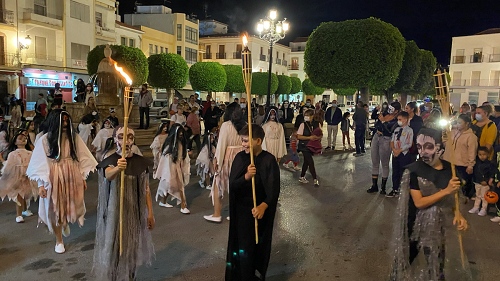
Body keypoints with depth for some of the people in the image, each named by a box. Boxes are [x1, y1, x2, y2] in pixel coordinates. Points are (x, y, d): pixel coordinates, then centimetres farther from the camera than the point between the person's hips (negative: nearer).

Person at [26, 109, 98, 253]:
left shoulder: (73, 137, -1)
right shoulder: (45, 139, -8)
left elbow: (82, 158, 4)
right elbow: (41, 163, -5)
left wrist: (83, 178, 5)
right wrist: (41, 184, -8)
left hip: (72, 176, 2)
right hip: (54, 178, -2)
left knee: (70, 205, 11)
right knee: (56, 209, 8)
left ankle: (66, 222, 47)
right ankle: (59, 240, 26)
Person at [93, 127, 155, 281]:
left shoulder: (141, 162, -1)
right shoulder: (109, 161, -10)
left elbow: (146, 189, 3)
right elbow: (108, 175, -34)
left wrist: (150, 213, 2)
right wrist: (118, 168, -56)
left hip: (135, 211, 3)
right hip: (115, 211, -3)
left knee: (133, 246, 14)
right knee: (115, 246, 1)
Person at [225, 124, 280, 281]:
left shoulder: (269, 160, -12)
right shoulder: (240, 158, -5)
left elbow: (274, 189, -13)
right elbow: (232, 185, -9)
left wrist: (263, 206, -29)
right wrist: (246, 176, -28)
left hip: (261, 211, -1)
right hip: (241, 210, 1)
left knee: (259, 247, 11)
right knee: (242, 247, 4)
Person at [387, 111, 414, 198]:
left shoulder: (409, 130, -7)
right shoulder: (396, 129, 12)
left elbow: (409, 144, -13)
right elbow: (392, 141, 10)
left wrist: (399, 150, -16)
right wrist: (393, 149, -7)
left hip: (404, 154, -6)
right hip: (395, 154, 6)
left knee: (403, 173, 0)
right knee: (395, 172, 11)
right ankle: (395, 190, 21)